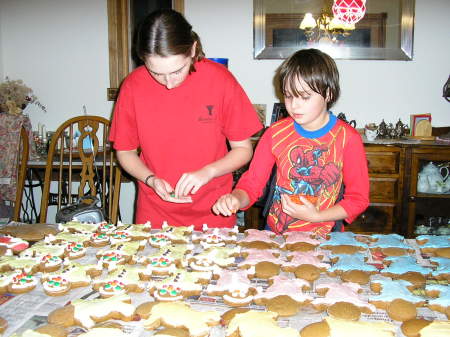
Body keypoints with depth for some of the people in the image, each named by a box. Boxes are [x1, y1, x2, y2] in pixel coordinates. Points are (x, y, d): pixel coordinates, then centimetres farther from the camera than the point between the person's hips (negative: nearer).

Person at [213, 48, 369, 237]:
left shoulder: (347, 138, -5)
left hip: (324, 236, -1)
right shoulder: (276, 133, 2)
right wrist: (236, 199, -17)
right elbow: (251, 183, 4)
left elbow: (358, 198, 0)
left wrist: (316, 217, -12)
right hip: (276, 234, 2)